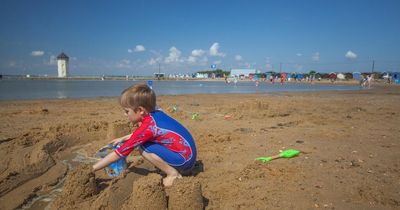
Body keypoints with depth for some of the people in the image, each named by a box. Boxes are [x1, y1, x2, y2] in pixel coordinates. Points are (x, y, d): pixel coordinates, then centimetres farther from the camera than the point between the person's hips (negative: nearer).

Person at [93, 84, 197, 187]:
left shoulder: (147, 127, -19)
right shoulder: (156, 114, 3)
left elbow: (119, 153, -13)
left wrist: (92, 169, -5)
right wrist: (123, 138, 26)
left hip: (184, 161, -9)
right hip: (188, 156, 9)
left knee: (144, 147, -17)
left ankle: (173, 173, -5)